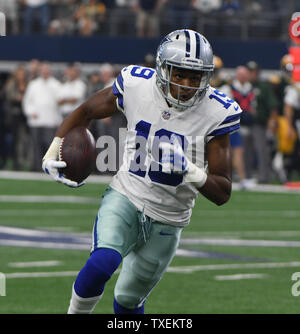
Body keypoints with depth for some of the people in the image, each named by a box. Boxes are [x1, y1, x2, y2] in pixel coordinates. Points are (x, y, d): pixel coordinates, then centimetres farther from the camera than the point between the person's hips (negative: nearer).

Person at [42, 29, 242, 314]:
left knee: (128, 301, 13)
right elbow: (86, 111, 9)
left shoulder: (215, 114, -15)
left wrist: (190, 171, -32)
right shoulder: (136, 86, -12)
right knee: (101, 264, -29)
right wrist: (53, 153, -1)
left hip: (166, 223, 1)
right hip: (124, 197, -1)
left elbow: (222, 194, -12)